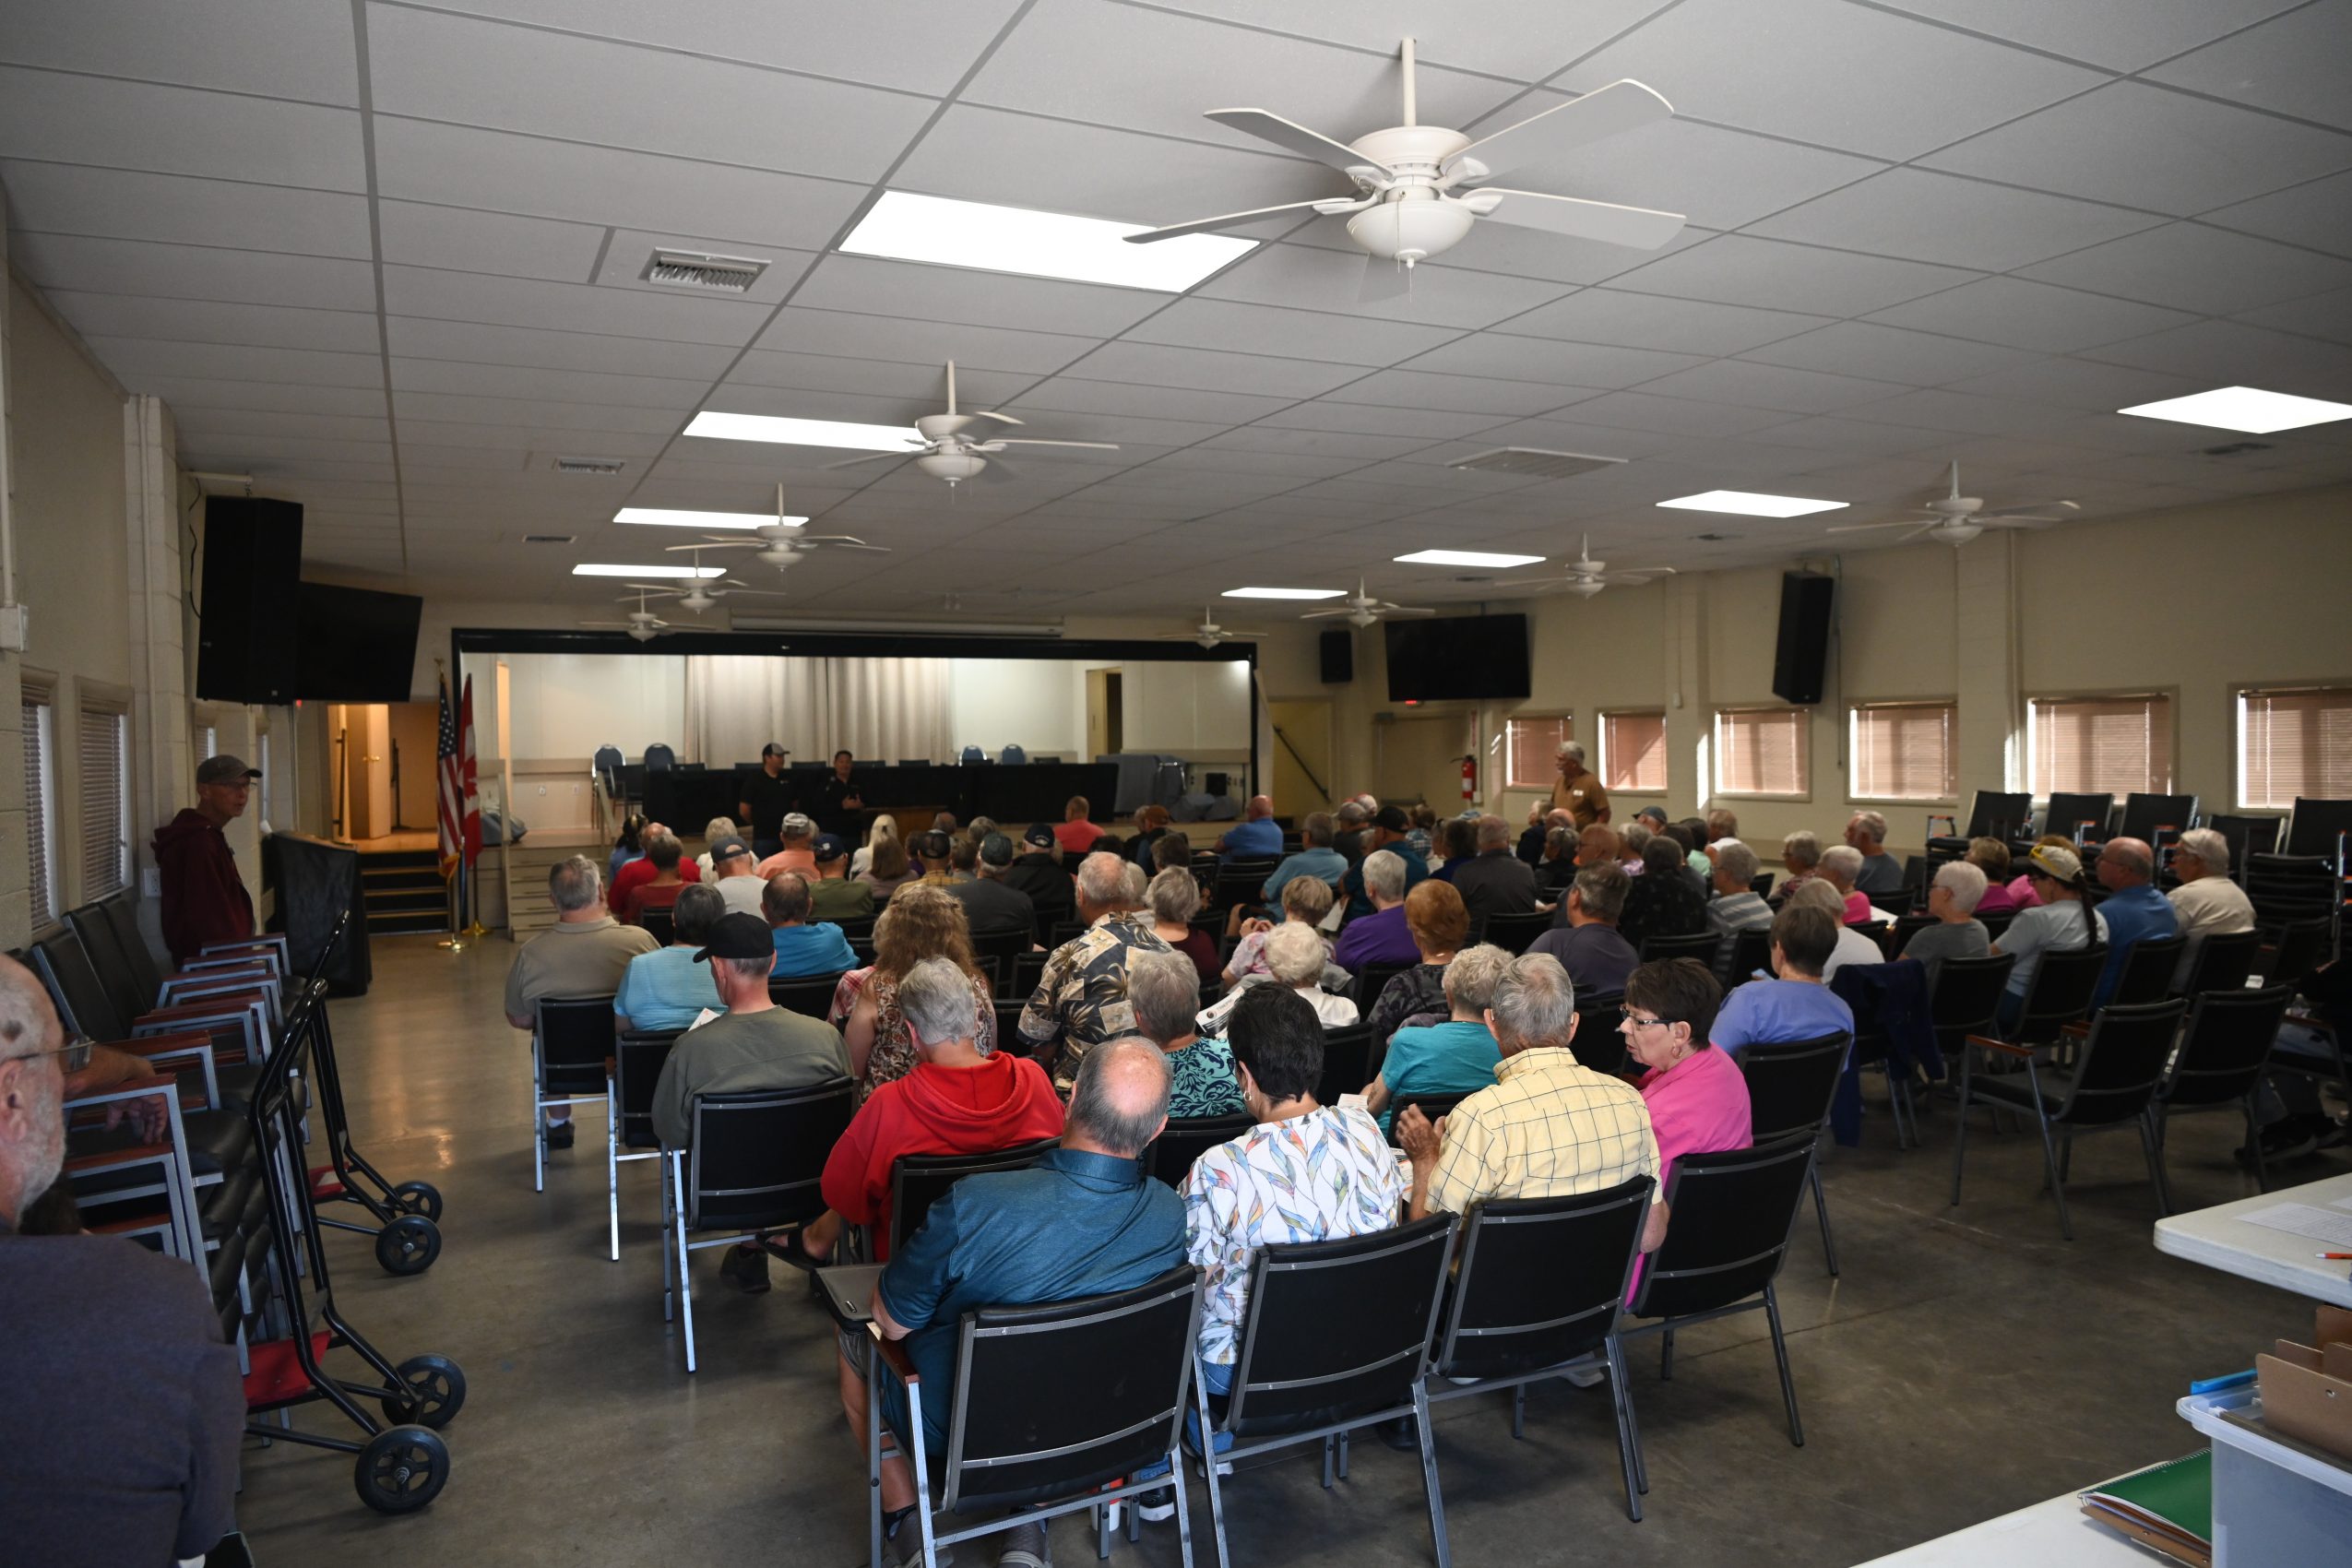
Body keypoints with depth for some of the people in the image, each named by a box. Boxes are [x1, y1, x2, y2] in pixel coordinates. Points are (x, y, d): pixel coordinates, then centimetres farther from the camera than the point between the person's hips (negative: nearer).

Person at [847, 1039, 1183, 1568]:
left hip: (955, 1424, -2)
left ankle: (906, 1519, 25)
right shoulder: (1172, 1216, -24)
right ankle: (1031, 1523, 28)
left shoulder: (974, 1205, -36)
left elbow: (891, 1322, -18)